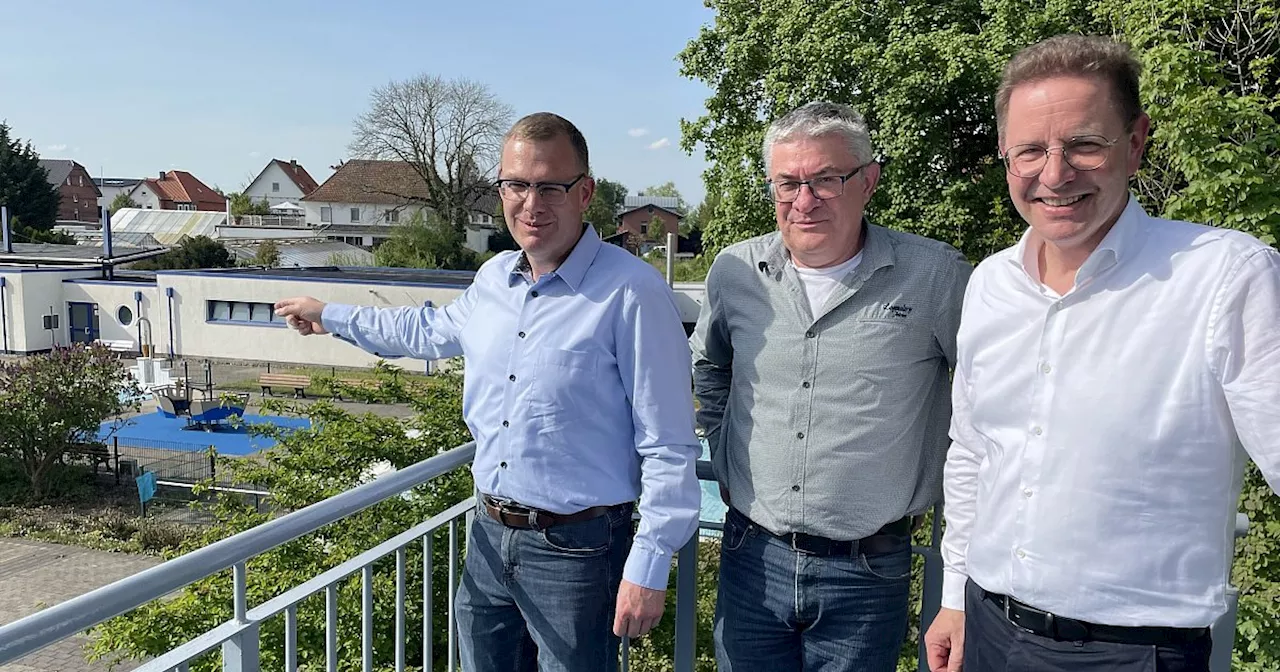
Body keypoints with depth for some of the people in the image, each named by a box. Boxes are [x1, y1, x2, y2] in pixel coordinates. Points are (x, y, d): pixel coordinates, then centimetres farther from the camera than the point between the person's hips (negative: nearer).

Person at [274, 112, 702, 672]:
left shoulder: (632, 292, -18)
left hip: (575, 550, -6)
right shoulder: (492, 279, 5)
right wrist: (331, 317, 34)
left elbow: (668, 446, -17)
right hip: (490, 536, 7)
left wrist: (649, 566, -17)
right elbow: (433, 331, 27)